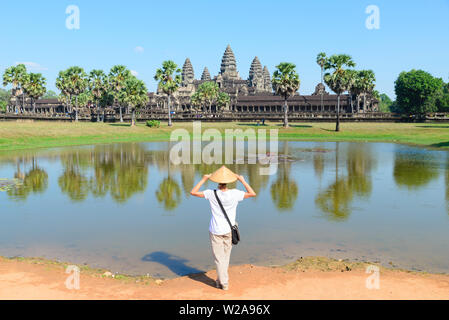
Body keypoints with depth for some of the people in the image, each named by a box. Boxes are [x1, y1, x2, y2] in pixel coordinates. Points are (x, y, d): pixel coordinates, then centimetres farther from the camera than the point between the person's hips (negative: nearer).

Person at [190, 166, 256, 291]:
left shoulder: (212, 194, -16)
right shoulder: (235, 194, -13)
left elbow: (193, 192, -8)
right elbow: (252, 194, -1)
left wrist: (204, 179, -2)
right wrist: (242, 180, 3)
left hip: (215, 231, -2)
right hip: (229, 230, 2)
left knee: (219, 258, 8)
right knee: (225, 257, 19)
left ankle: (223, 283, 12)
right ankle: (221, 279, 31)